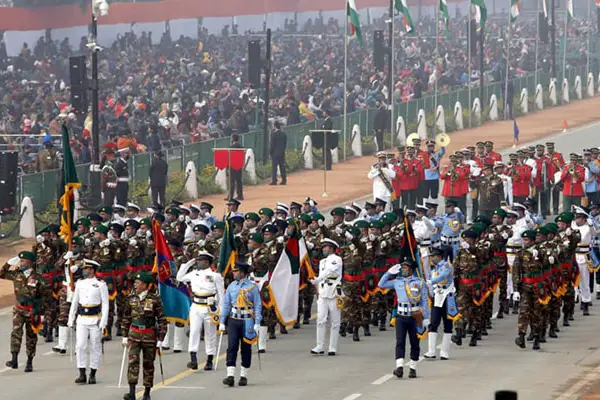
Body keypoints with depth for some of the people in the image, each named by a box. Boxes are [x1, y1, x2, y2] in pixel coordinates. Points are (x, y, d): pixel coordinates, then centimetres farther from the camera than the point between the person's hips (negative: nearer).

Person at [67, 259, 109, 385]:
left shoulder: (100, 285, -4)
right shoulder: (79, 284, 9)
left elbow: (105, 304, -4)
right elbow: (74, 302, 15)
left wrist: (103, 323, -11)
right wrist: (70, 320, 12)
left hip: (95, 320, -3)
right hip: (82, 320, 3)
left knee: (95, 348, 3)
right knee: (80, 346, -5)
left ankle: (93, 374, 10)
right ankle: (82, 374, -3)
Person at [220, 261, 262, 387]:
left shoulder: (252, 287, -4)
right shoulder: (232, 286, 7)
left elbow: (258, 305, -3)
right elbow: (226, 304, 11)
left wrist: (257, 323, -9)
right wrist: (222, 322, 6)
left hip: (247, 321, -2)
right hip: (233, 320, 2)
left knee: (246, 349, 4)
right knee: (232, 347, -9)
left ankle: (243, 376, 14)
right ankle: (230, 376, -14)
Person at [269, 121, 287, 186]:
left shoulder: (274, 134, -12)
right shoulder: (284, 134, 6)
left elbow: (272, 144, -10)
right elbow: (285, 143, 11)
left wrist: (270, 152, -2)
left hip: (275, 153, -6)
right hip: (282, 153, 6)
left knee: (274, 167, -4)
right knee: (282, 167, 11)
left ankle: (274, 180, -9)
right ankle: (284, 180, 13)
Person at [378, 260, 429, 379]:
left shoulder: (420, 282, 2)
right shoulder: (397, 282, 10)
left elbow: (425, 301, 2)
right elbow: (381, 284, 18)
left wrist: (426, 318, -2)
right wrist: (389, 272, 8)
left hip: (414, 317, -2)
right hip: (401, 317, 2)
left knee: (414, 344, 6)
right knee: (400, 342, -10)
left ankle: (413, 368, 14)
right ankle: (399, 367, -18)